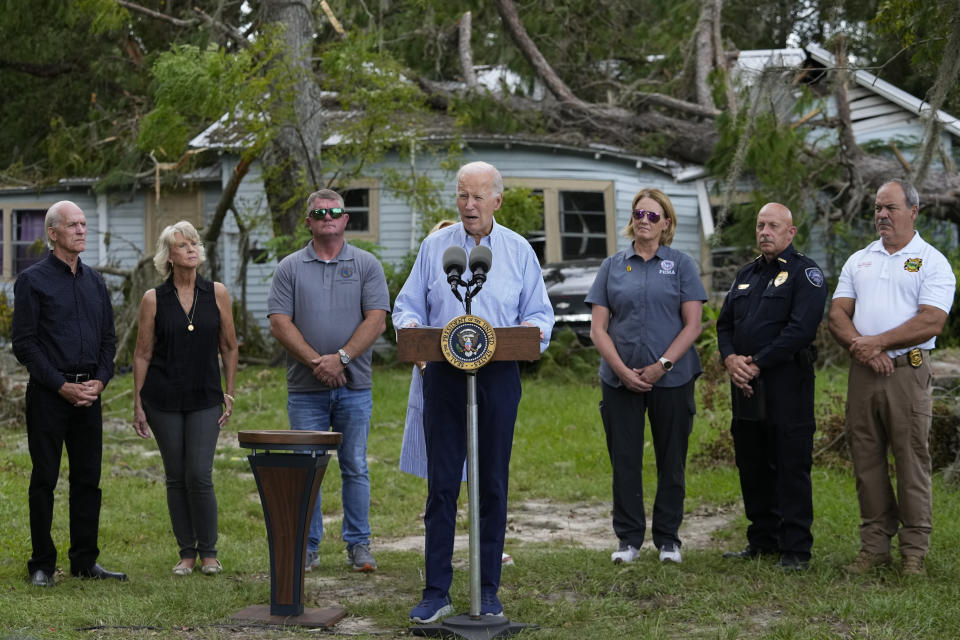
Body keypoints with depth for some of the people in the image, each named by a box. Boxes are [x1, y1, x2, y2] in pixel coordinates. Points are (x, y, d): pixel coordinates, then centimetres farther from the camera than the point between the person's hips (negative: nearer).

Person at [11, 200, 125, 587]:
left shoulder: (95, 281, 14)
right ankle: (42, 565, 8)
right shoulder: (32, 280, -4)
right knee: (44, 479, 0)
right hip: (48, 395, -5)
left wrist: (100, 381, -1)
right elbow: (24, 343, -8)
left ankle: (84, 561, 15)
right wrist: (62, 386, -13)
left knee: (88, 479, 7)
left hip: (89, 393, 5)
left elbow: (108, 338, 16)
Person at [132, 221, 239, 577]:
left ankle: (208, 553, 7)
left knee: (199, 475, -8)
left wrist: (229, 394, 6)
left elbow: (229, 347, 9)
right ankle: (186, 553, 15)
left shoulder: (217, 294, 2)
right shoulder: (154, 299, -1)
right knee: (176, 477, 4)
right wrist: (137, 405, 1)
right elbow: (142, 354, 3)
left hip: (205, 399, 0)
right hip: (163, 400, 0)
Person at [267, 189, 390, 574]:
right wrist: (315, 361, -13)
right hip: (305, 389, 0)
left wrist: (341, 357, -15)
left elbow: (376, 321, -3)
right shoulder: (290, 268, 7)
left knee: (355, 468, 4)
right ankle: (307, 547, 11)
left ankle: (358, 545, 12)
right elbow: (279, 324, -1)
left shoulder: (366, 265, 6)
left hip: (355, 387, 0)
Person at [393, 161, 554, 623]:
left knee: (493, 483, 4)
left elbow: (539, 313, 10)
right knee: (441, 483, -1)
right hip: (443, 376, 0)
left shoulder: (518, 250, 8)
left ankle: (488, 592, 12)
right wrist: (410, 327, -12)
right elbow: (407, 306, 10)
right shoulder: (434, 247, 9)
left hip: (498, 377, 0)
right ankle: (436, 592, 4)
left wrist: (534, 331, -13)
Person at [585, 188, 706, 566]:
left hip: (671, 378, -1)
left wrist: (661, 366, -12)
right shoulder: (612, 267, 7)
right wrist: (623, 370, -9)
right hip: (620, 378, 1)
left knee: (671, 460, 5)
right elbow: (598, 328, 3)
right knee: (625, 460, 4)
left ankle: (668, 538, 16)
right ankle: (629, 538, 14)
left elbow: (692, 325, -2)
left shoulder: (681, 265, 3)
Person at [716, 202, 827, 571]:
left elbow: (801, 328, -16)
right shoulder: (747, 275, 19)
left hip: (786, 384, -7)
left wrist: (757, 363, -15)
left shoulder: (804, 273, -4)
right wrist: (730, 358, -3)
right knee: (752, 467, 12)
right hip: (746, 385, 7)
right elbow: (725, 323, 18)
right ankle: (763, 540, 22)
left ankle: (796, 549, 0)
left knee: (791, 467, -5)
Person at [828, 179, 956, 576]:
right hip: (862, 371, 5)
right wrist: (862, 348, -9)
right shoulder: (858, 261, 16)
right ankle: (874, 546, 14)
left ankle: (914, 552, 3)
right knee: (866, 461, 6)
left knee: (912, 462, -3)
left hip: (907, 371, -5)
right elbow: (837, 315, 8)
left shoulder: (931, 262, 1)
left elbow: (931, 322, -10)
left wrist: (878, 342, -12)